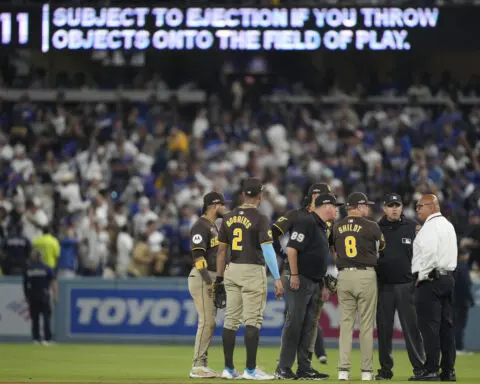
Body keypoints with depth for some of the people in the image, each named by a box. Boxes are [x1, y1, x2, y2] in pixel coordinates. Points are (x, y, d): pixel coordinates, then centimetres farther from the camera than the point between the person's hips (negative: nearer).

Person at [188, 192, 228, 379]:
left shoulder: (213, 226, 20)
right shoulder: (200, 226, -11)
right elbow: (198, 255, -20)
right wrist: (209, 282, -25)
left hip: (212, 279, 10)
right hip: (202, 278, -10)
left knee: (209, 322, 9)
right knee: (207, 322, -13)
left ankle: (202, 365, 12)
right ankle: (197, 366, -12)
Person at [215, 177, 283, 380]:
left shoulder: (229, 218, 7)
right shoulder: (260, 219, -10)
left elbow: (221, 249, 10)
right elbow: (267, 249, -18)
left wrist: (219, 278, 16)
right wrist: (277, 278, -20)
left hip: (232, 271, 6)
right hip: (253, 272, -6)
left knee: (231, 320, 9)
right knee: (253, 321, -4)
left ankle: (229, 368, 10)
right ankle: (251, 369, -6)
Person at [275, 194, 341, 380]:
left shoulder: (323, 227, 19)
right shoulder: (307, 223, -11)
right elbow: (292, 248, -18)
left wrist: (323, 284, 20)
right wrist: (294, 275, -20)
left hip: (315, 283, 10)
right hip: (300, 281, -10)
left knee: (309, 326, 9)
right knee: (294, 324, -10)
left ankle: (304, 368, 12)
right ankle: (283, 369, -9)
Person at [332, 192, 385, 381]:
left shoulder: (336, 227, 6)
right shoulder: (371, 227, -3)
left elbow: (334, 254, 13)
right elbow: (382, 248, 12)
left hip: (344, 275, 3)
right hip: (366, 275, -3)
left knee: (345, 323, 5)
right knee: (366, 325, 2)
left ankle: (343, 370, -3)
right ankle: (367, 371, 3)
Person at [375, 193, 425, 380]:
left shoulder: (413, 227, 4)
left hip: (406, 285, -2)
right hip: (383, 286, 2)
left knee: (412, 327, -3)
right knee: (384, 328, 4)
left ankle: (419, 367, 1)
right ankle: (385, 368, 11)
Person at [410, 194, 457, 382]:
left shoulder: (431, 226, -11)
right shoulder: (448, 225, 19)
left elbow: (429, 252, -22)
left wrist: (420, 276, -12)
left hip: (431, 280, -9)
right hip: (448, 278, 9)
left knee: (429, 325, -9)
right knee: (446, 325, 9)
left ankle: (431, 370, -12)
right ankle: (448, 370, 9)